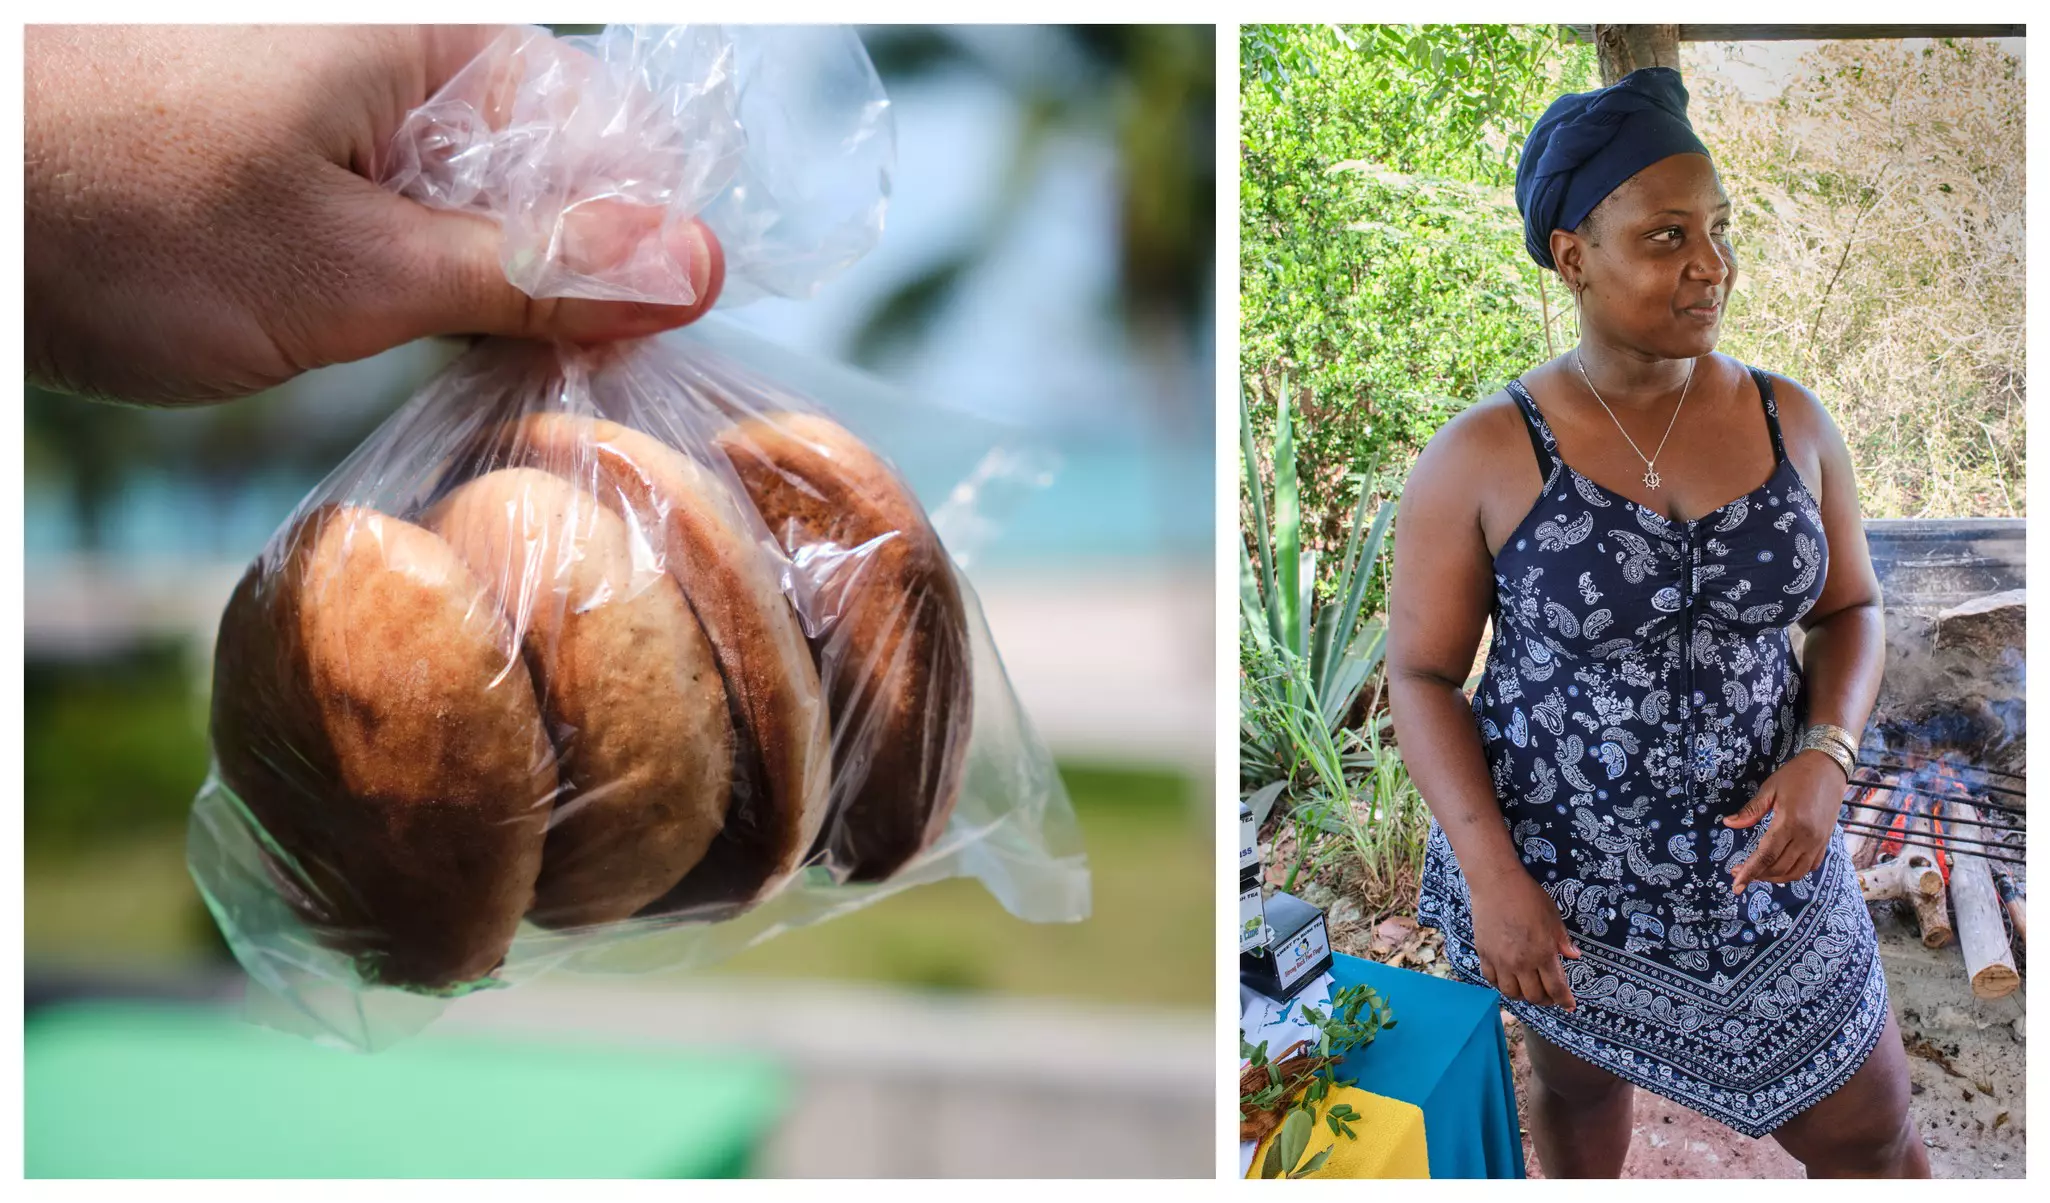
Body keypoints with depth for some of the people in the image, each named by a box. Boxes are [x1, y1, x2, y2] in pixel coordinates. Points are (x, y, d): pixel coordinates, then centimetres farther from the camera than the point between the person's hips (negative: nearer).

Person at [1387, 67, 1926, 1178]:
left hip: (1758, 861, 3)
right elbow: (1421, 674, -9)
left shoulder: (1790, 422, -6)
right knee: (1581, 1081, 23)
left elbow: (1851, 609, 5)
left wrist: (1824, 758, -14)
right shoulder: (1482, 458, -16)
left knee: (1872, 1135, 12)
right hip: (1558, 870, -2)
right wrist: (1490, 875, -18)